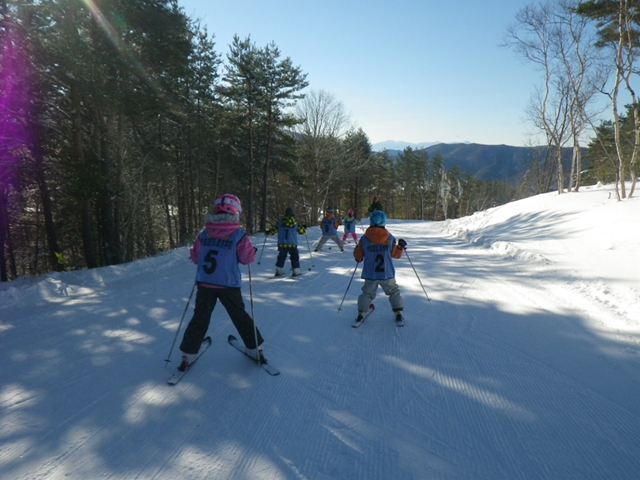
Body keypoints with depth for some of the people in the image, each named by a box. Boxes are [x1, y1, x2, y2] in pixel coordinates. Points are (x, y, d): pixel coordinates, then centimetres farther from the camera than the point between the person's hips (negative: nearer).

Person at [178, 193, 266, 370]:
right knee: (240, 316, 15)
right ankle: (255, 349, 24)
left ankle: (187, 355, 14)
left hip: (205, 283, 2)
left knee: (200, 318, 13)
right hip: (228, 285, -2)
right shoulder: (239, 235, -9)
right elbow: (247, 258, -5)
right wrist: (253, 251, 14)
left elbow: (195, 258, 7)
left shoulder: (204, 233, 1)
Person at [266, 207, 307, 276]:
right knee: (295, 257, 11)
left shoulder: (280, 222, 0)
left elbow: (274, 229, 4)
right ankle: (295, 271, 6)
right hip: (292, 244, -2)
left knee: (281, 257, 18)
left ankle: (279, 270, 16)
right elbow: (301, 231, 12)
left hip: (282, 244, 2)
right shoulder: (295, 224, 0)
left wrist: (268, 232, 23)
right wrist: (303, 228, 35)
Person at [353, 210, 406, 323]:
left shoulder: (364, 238, -7)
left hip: (370, 274, 0)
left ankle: (361, 313, 13)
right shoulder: (390, 238, -6)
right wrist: (401, 246, 21)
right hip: (387, 274, 0)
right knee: (394, 292, 17)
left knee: (367, 293, 16)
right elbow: (396, 254, 4)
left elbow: (358, 254, 2)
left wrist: (359, 258, 24)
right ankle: (398, 313, 14)